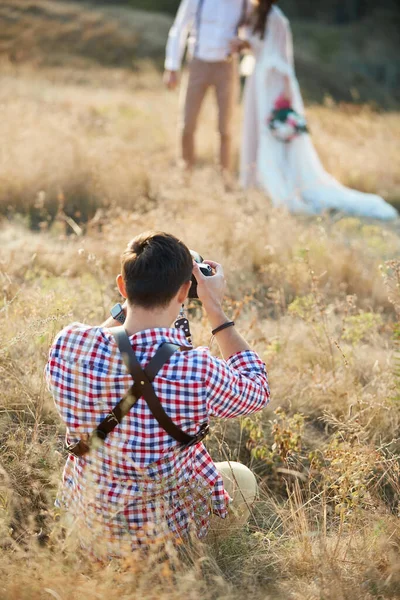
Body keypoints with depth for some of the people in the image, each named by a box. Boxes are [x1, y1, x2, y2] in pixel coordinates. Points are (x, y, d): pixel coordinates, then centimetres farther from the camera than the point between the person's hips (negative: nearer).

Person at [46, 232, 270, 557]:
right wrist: (215, 309, -5)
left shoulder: (68, 344, -21)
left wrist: (126, 305, 5)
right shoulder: (198, 371, -32)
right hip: (163, 533, -4)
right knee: (242, 478, 28)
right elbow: (258, 391, -7)